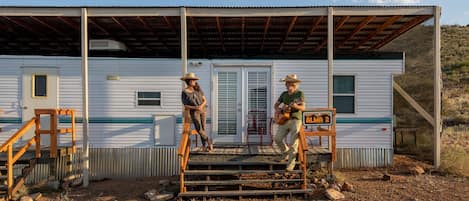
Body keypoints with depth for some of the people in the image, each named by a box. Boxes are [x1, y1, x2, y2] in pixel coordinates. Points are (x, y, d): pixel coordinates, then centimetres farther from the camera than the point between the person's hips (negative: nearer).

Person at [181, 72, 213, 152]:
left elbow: (205, 101, 4)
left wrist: (201, 106, -17)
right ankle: (208, 141, 9)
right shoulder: (184, 92, -7)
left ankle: (204, 146, 10)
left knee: (203, 129, 2)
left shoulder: (198, 89, 3)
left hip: (202, 110, 3)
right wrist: (195, 107, -21)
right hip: (194, 112, -3)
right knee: (199, 129, -12)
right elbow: (185, 106, -7)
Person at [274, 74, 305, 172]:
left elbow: (303, 108, -10)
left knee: (293, 143, -7)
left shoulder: (300, 93, -2)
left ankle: (290, 165, 0)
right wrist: (277, 109, -5)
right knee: (277, 139, -4)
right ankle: (286, 153, 24)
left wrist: (296, 106, -31)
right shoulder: (284, 94, 12)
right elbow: (276, 104, 18)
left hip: (295, 120, -5)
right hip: (284, 119, 5)